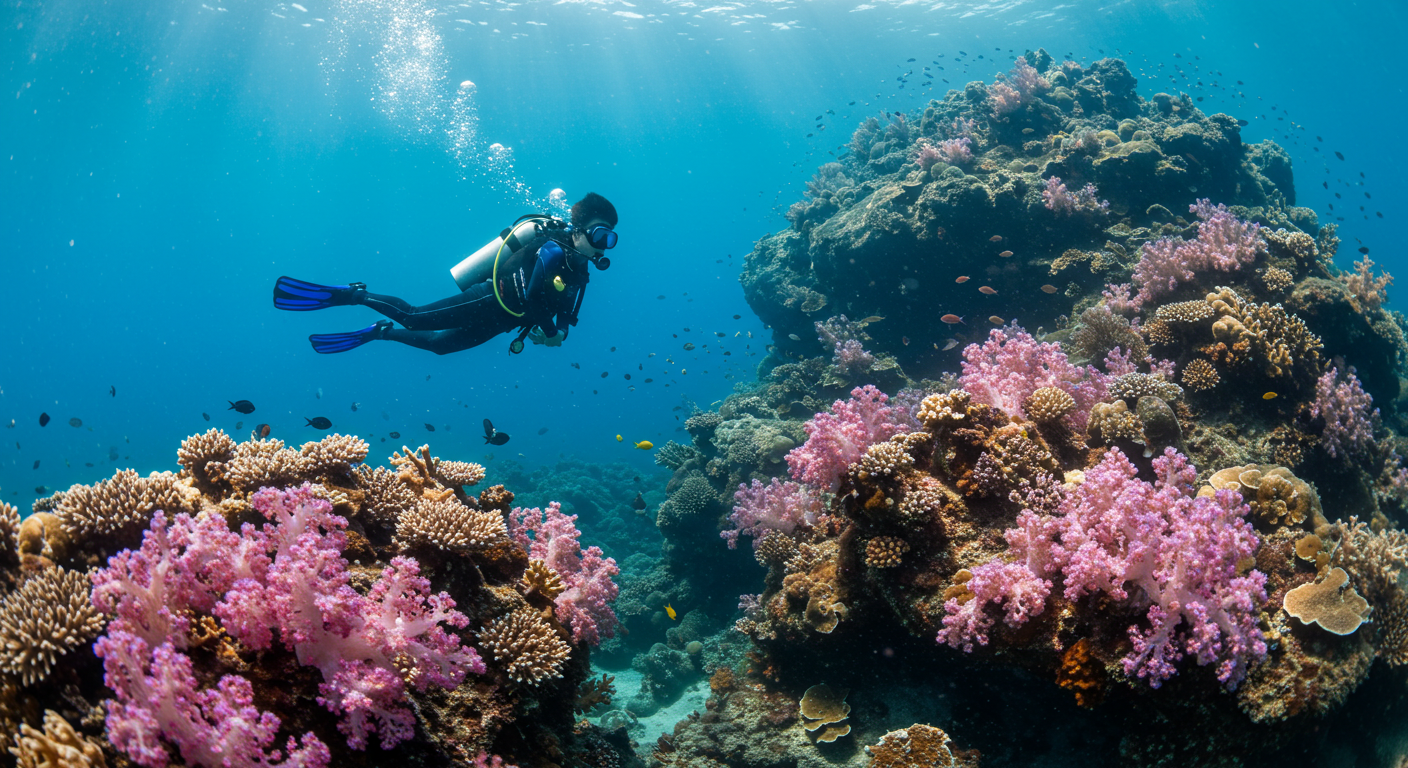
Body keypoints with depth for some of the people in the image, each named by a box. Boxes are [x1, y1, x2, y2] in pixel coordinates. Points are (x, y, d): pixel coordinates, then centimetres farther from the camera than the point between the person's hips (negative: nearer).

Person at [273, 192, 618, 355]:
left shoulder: (579, 270, 7)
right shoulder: (555, 248, -20)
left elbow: (566, 312, 18)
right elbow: (529, 294, -30)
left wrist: (559, 330, -3)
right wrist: (550, 331, -18)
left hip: (498, 320, 8)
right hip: (489, 301, -8)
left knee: (440, 343, 20)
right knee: (413, 317, -13)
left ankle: (381, 332, 35)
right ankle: (351, 294, 0)